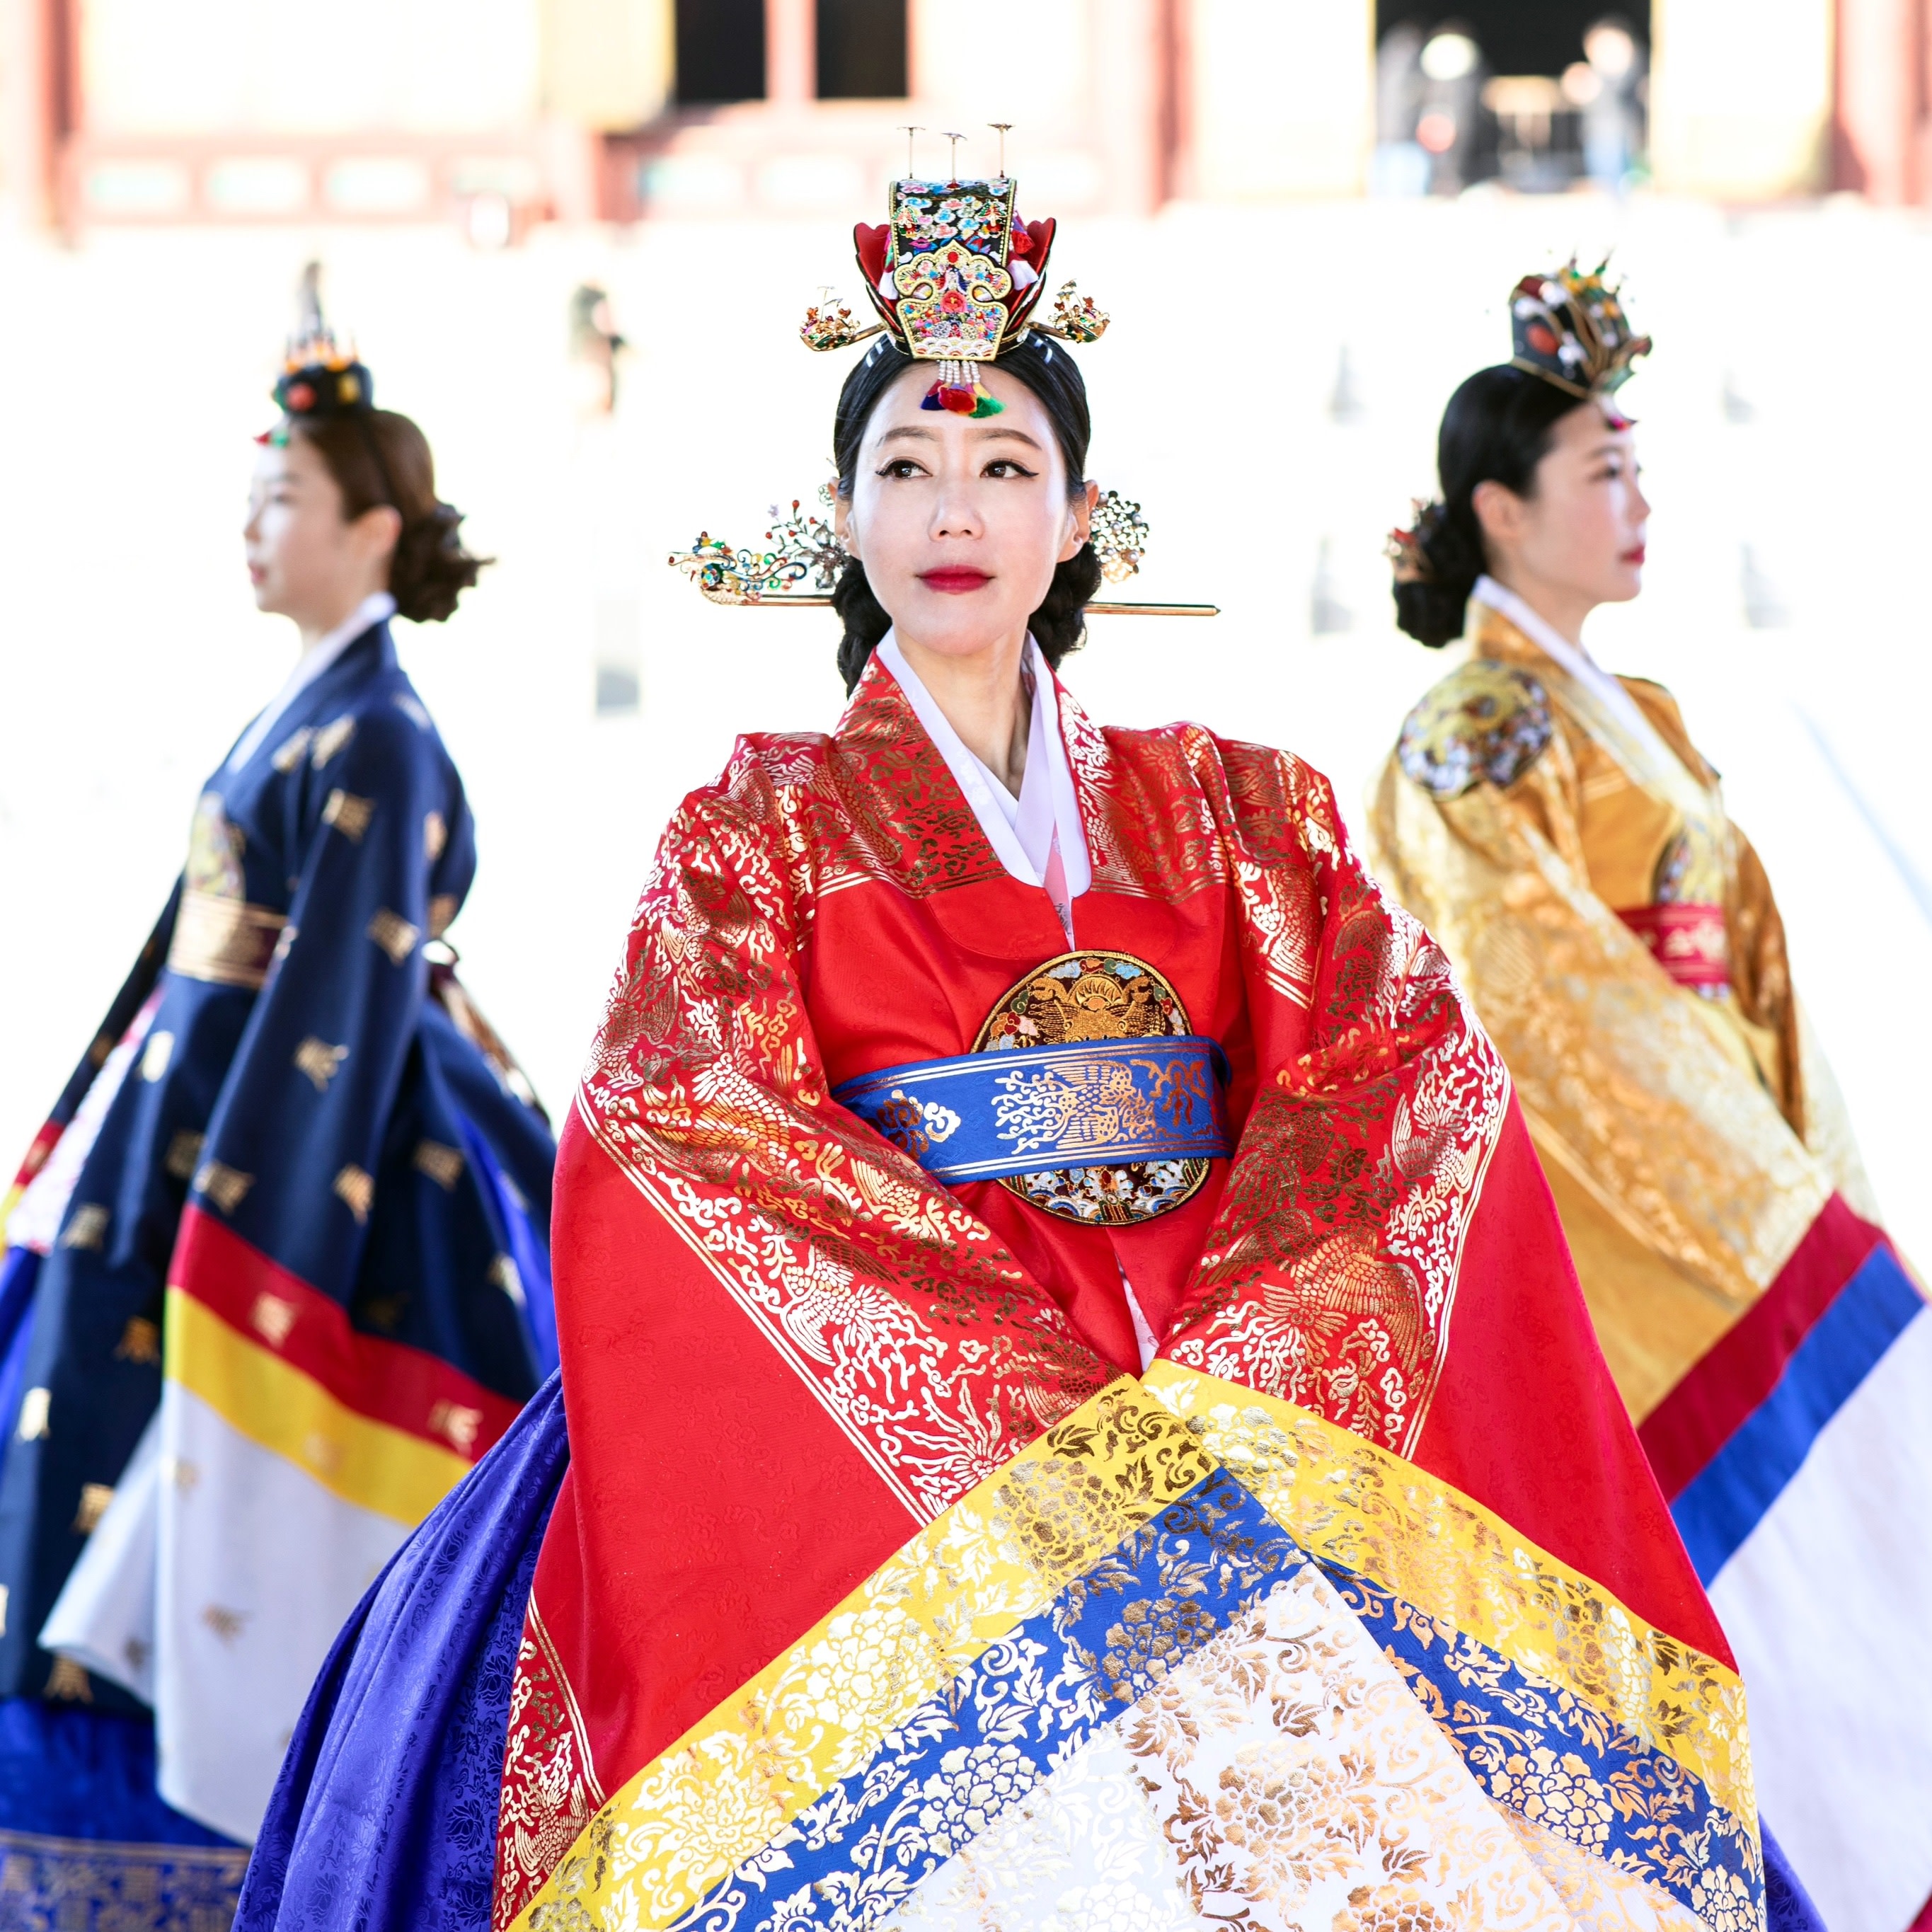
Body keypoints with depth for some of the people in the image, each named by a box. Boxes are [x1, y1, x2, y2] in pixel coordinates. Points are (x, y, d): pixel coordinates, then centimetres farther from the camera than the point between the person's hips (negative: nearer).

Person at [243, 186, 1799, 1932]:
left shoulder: (1235, 811, 19)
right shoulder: (763, 826, 12)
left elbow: (1415, 1067, 4)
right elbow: (676, 1135, -3)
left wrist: (1225, 1378, -13)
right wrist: (1034, 1394, -15)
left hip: (1239, 1414, 2)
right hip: (882, 1428, -2)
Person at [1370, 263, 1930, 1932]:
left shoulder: (1638, 720, 18)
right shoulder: (1474, 741, -9)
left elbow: (1741, 966, 16)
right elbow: (1556, 1002, -16)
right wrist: (1772, 1200, -17)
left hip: (1737, 1193, 8)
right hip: (1616, 1218, -8)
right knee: (1759, 1574, -8)